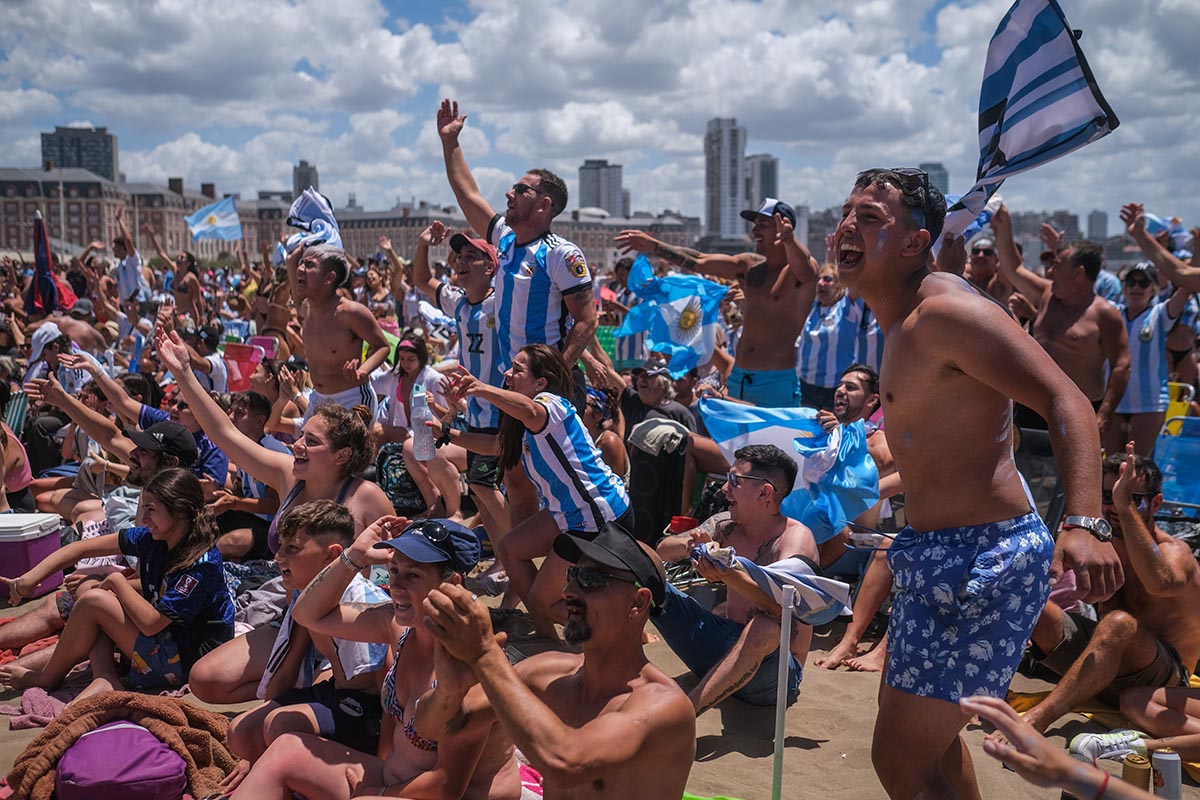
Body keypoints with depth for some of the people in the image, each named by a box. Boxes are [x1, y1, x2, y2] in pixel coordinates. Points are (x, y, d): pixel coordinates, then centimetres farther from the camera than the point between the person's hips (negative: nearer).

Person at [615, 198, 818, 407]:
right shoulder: (750, 265, 13)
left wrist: (790, 240, -53)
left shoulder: (801, 271, -7)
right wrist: (653, 246, 13)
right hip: (738, 379, 7)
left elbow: (803, 266, -31)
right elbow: (699, 262, 16)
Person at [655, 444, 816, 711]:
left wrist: (732, 578, -52)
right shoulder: (726, 525, 4)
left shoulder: (796, 537, -14)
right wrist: (688, 546, -25)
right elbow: (662, 551, -1)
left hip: (772, 671, -6)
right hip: (723, 644, 6)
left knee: (766, 628, -42)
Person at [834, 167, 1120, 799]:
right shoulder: (903, 322, 11)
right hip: (936, 556, 11)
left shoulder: (944, 310, -19)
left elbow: (1064, 401, -28)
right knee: (917, 729, 26)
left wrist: (1083, 524, -41)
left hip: (981, 561, -11)